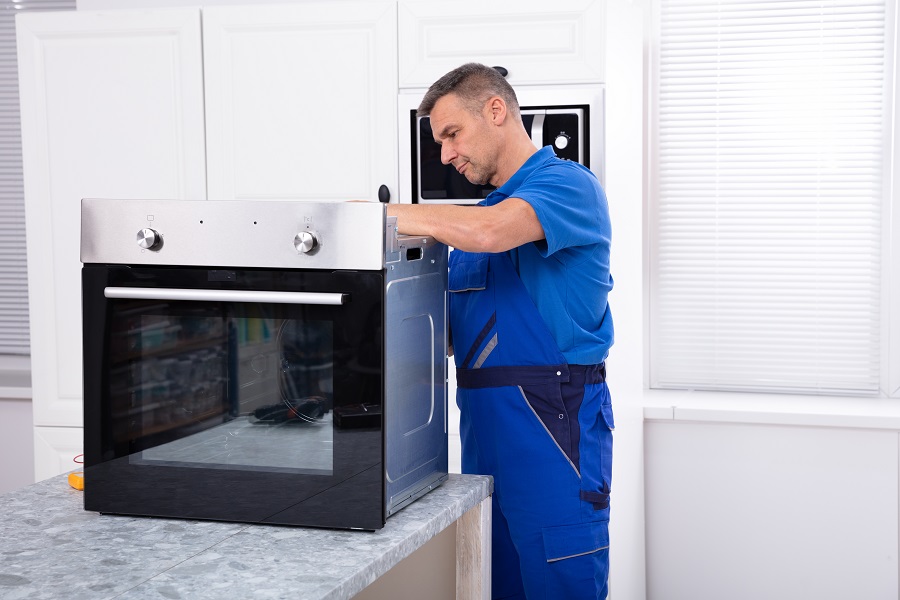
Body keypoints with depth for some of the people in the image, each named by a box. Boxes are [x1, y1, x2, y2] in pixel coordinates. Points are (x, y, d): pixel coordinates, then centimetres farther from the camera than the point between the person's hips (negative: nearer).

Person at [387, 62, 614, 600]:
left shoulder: (567, 184, -6)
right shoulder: (484, 208, 21)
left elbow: (488, 232, -27)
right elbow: (454, 335, 18)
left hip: (552, 424, -8)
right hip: (486, 426, 8)